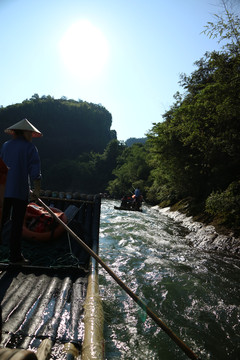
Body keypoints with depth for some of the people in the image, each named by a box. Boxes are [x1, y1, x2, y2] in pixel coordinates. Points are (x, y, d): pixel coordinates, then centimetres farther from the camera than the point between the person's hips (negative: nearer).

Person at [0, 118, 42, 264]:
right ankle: (15, 255, 9)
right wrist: (37, 190, -4)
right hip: (20, 191, -4)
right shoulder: (30, 147, -3)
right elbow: (35, 172, -9)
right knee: (17, 223, 2)